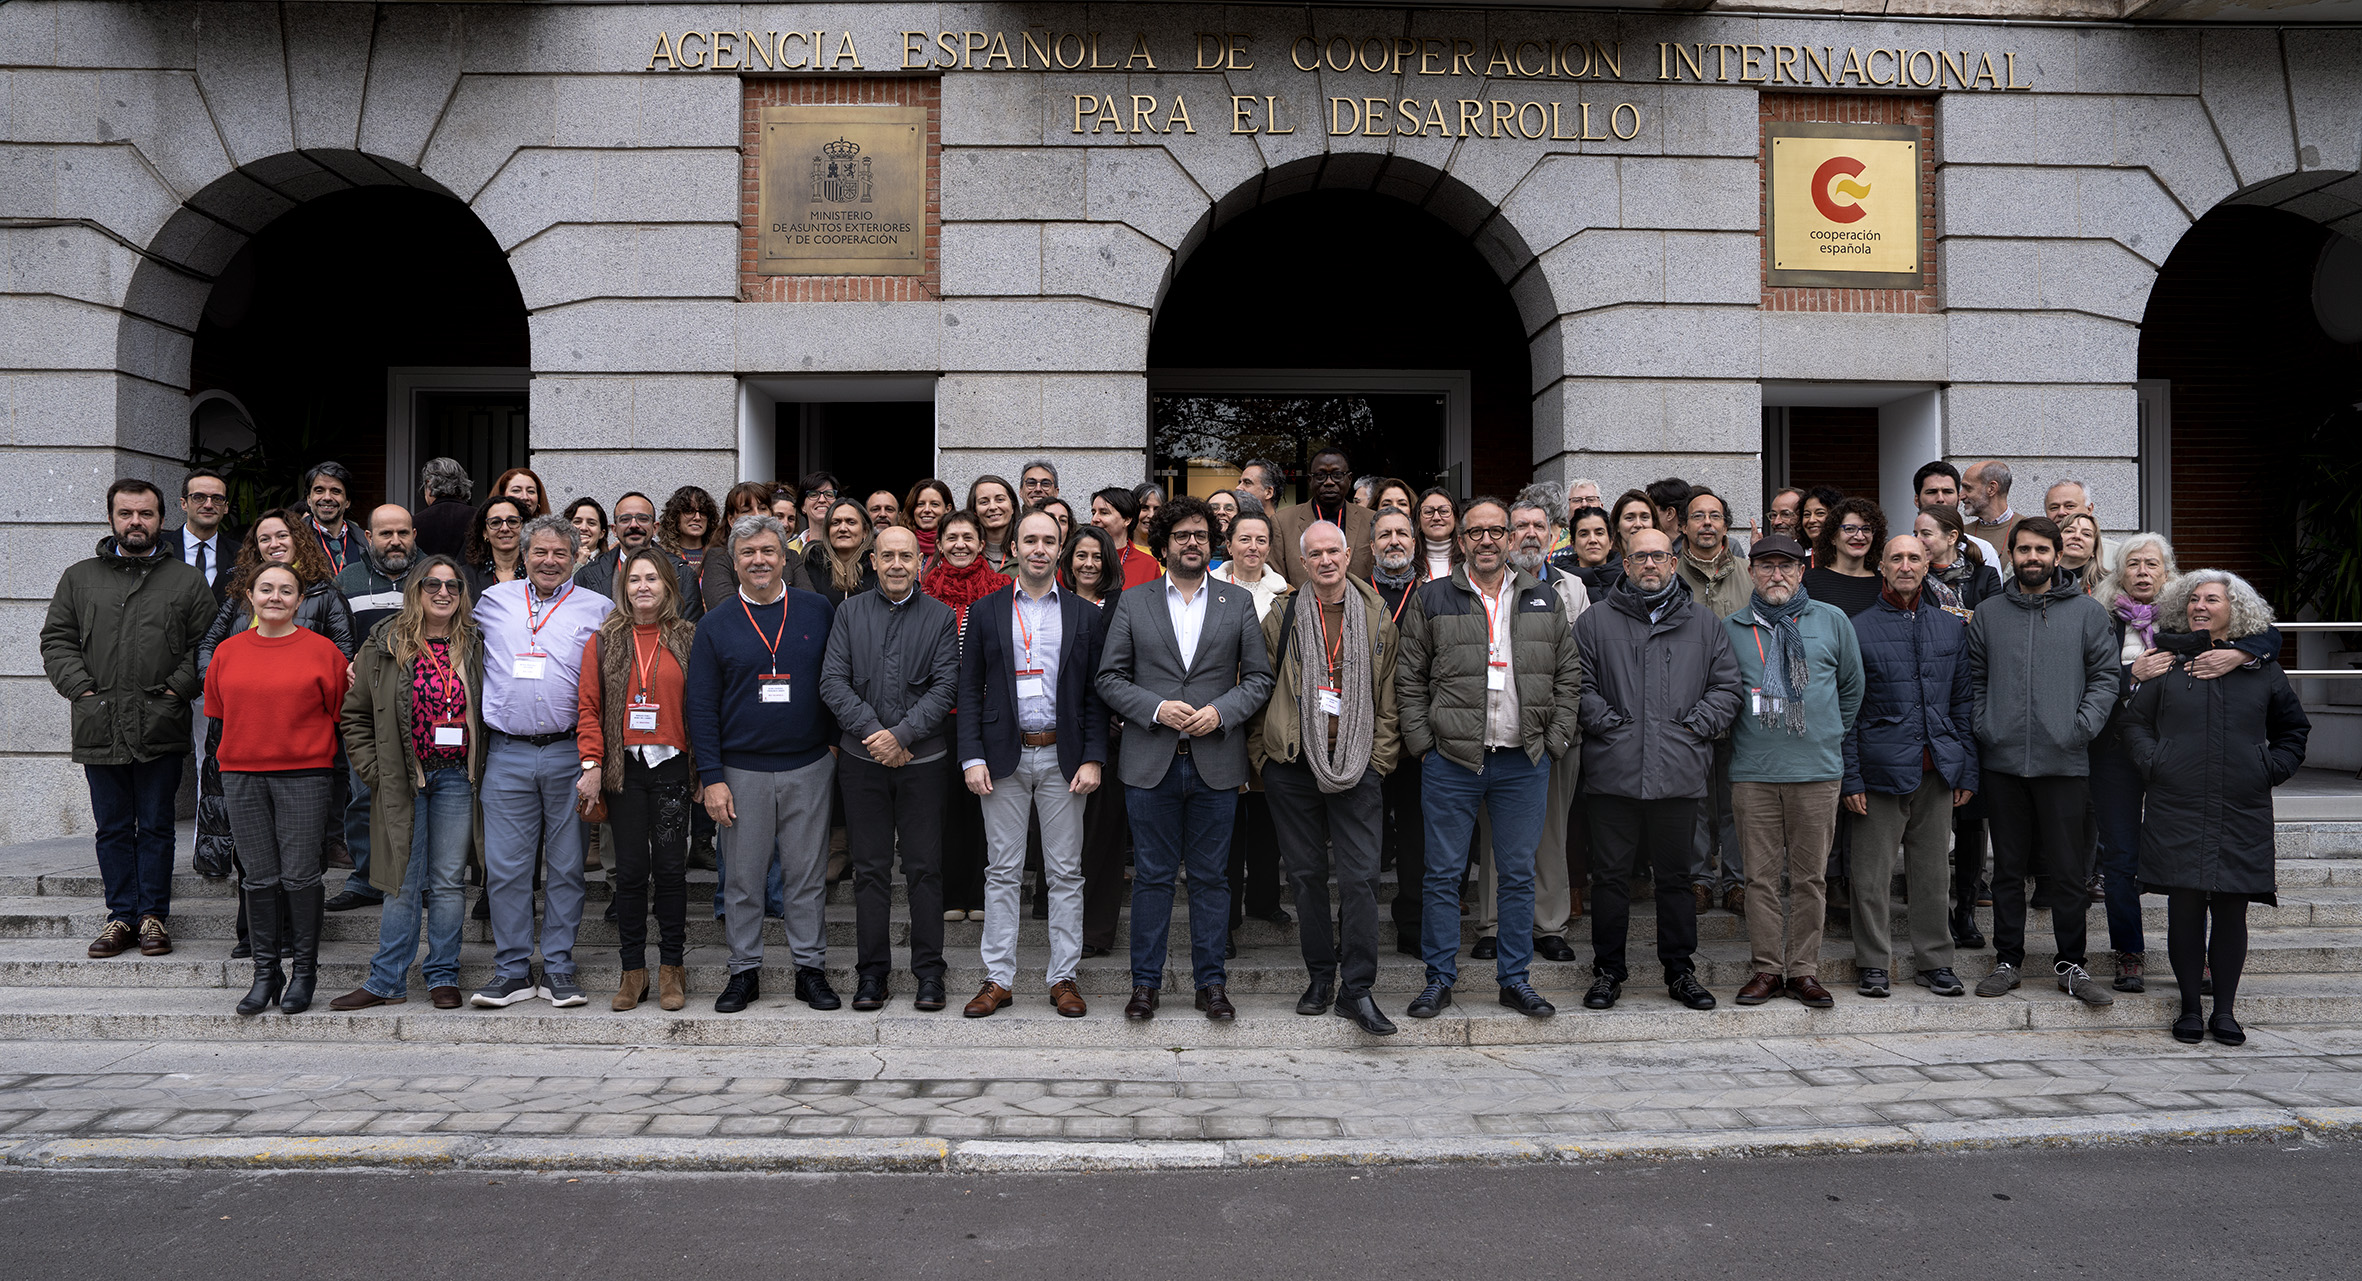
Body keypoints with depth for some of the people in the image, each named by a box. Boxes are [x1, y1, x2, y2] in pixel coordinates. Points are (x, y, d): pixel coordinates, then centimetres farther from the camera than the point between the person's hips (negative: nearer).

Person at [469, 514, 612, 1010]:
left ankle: (558, 968, 14)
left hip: (569, 754, -1)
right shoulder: (494, 601, 11)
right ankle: (513, 970, 12)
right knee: (505, 867, 1)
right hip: (506, 754, 1)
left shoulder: (598, 608, 6)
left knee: (566, 866, 4)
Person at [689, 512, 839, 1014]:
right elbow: (701, 706, 1)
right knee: (742, 879, 7)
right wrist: (711, 778, -5)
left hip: (809, 768, 0)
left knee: (807, 877, 7)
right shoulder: (715, 626, 3)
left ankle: (810, 969, 17)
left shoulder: (819, 612, 3)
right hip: (742, 772, 0)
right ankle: (744, 971, 20)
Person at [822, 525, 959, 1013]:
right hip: (862, 758, 1)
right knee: (870, 867, 6)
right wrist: (872, 732, -11)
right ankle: (872, 970, 15)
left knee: (925, 866, 2)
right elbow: (833, 682, 0)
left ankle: (929, 972, 12)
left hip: (924, 758, -1)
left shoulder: (941, 617, 4)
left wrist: (902, 734, -15)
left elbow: (945, 687, -4)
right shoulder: (850, 612, 7)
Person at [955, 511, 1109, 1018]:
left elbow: (1096, 692, 4)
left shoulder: (1084, 615, 6)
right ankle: (998, 979, 13)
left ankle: (1063, 977, 14)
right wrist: (972, 758, -5)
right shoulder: (986, 611, 6)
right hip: (1005, 756, 0)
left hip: (1063, 757, 0)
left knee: (1065, 873, 5)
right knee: (1002, 872, 5)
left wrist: (1093, 759, -6)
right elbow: (969, 689, 4)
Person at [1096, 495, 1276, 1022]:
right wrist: (1156, 709, -12)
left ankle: (1211, 982, 17)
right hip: (1151, 761, 0)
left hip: (1216, 761, 1)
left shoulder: (1238, 603, 8)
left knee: (1211, 877, 7)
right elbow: (1110, 678, 3)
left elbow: (1259, 677, 6)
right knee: (1152, 875, 5)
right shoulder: (1133, 602, 6)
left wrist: (1221, 711, -10)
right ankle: (1145, 982, 15)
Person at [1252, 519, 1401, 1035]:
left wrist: (1380, 758, 3)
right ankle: (1320, 976, 20)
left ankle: (1356, 989, 1)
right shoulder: (1282, 616, 5)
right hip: (1293, 763, 1)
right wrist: (1261, 755, 4)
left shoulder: (1377, 616, 7)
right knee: (1306, 873, 7)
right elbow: (1261, 688, 9)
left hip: (1357, 764, 0)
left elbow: (1389, 696, 9)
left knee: (1360, 876, -5)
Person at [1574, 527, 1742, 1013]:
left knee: (1675, 875, 9)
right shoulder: (1595, 622, 7)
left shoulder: (1703, 623, 12)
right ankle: (1608, 969, 14)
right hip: (1614, 769, -1)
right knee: (1610, 873, 3)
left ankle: (1680, 969, 21)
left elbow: (1726, 685, 9)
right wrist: (1609, 724, -8)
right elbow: (1578, 685, 1)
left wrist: (1695, 726, -3)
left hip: (1679, 770, 1)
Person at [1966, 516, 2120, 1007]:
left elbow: (2105, 676, 2)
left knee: (2069, 869, 3)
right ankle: (2007, 960, 18)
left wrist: (2082, 727, -10)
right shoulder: (1988, 614, 10)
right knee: (2008, 867, 9)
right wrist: (1982, 727, -1)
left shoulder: (2087, 612, 4)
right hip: (2002, 761, 2)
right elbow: (1973, 679, 12)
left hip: (2065, 761, -1)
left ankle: (2071, 964, 15)